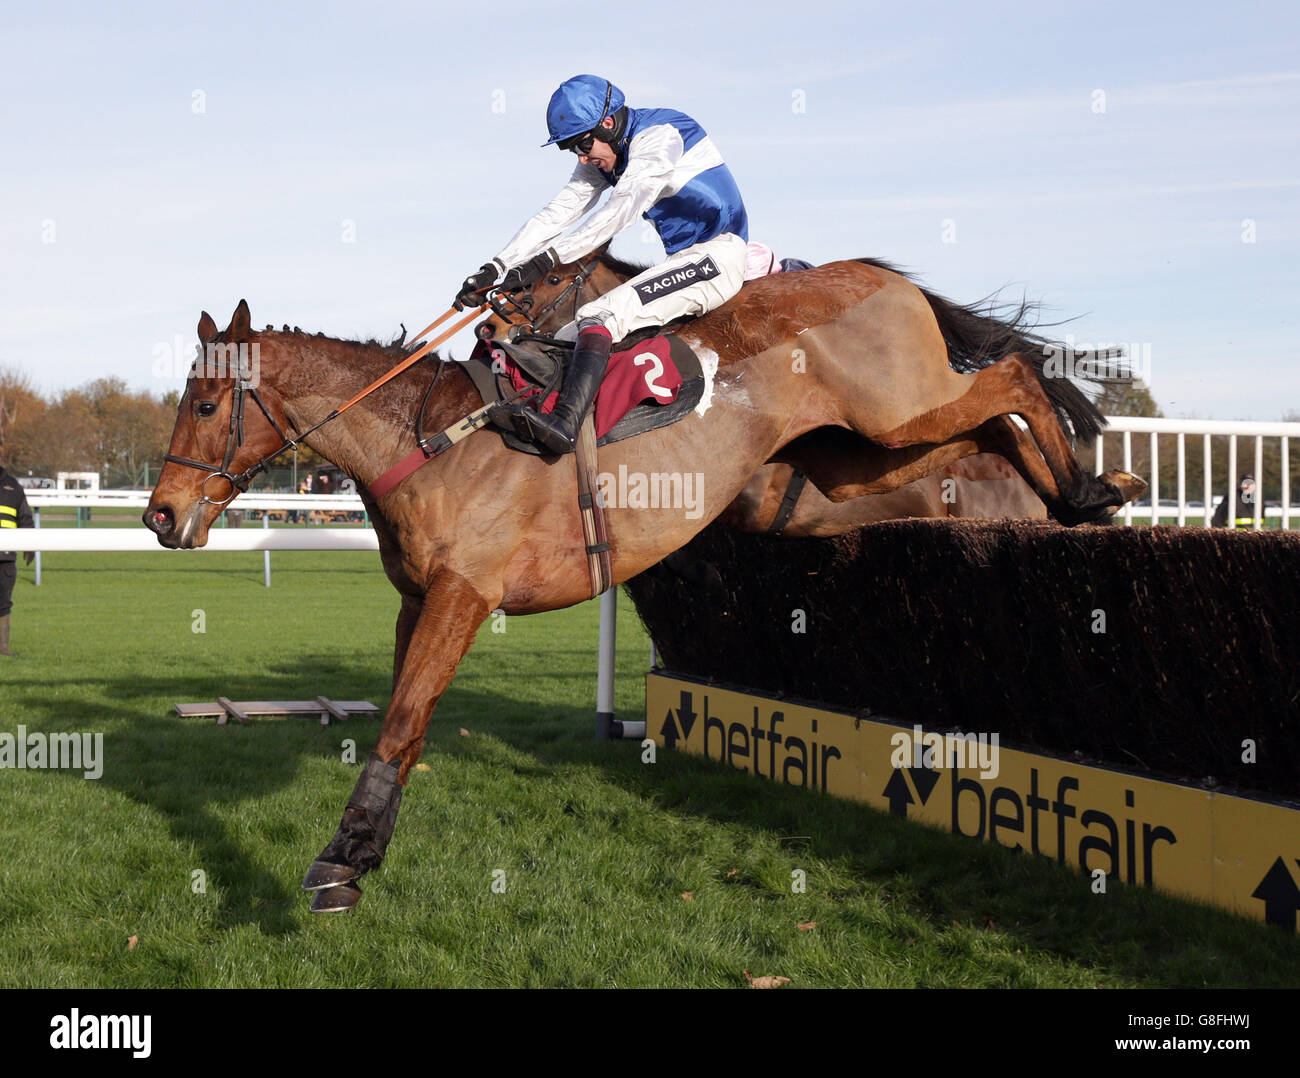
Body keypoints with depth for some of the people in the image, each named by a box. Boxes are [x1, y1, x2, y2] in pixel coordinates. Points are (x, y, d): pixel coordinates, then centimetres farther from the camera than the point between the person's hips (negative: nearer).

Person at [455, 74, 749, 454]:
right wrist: (495, 268, -9)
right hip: (681, 261, 10)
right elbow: (556, 213, 4)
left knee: (602, 314, -29)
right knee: (568, 339, 2)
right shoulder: (602, 156, 10)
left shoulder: (659, 136, -16)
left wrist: (546, 259, -33)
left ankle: (565, 422, -43)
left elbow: (620, 211, -27)